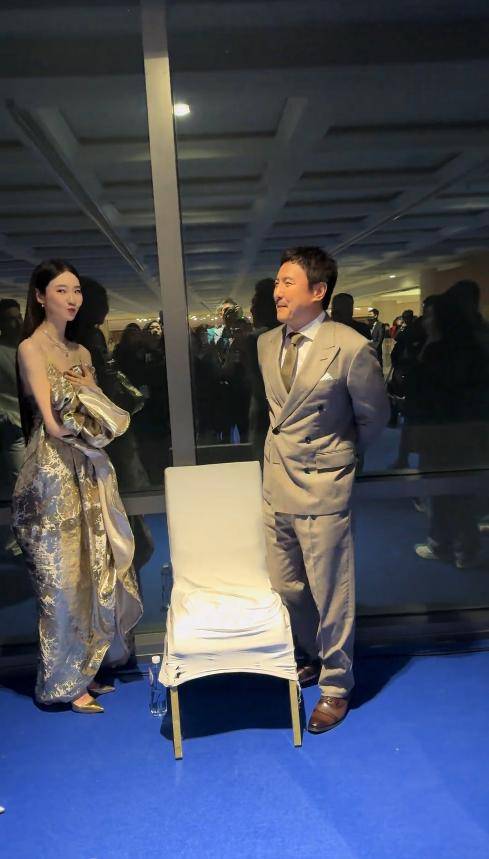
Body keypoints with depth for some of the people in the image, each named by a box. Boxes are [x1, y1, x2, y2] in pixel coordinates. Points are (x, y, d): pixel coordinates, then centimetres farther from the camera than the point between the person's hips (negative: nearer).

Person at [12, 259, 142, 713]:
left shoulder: (81, 352, 13)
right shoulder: (30, 348, -8)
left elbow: (104, 418, 10)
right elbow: (53, 424, -15)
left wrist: (84, 390, -7)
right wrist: (89, 401, 0)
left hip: (90, 472, 7)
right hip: (55, 472, -7)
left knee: (95, 568, 11)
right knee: (63, 577, 1)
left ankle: (86, 668, 26)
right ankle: (65, 682, 16)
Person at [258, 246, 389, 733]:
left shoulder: (351, 349, -15)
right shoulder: (266, 344, 4)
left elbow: (374, 417, 0)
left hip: (322, 489, -6)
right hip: (276, 487, 6)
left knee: (330, 593, 7)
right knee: (286, 589, 17)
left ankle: (335, 685, 26)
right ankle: (308, 660, 41)